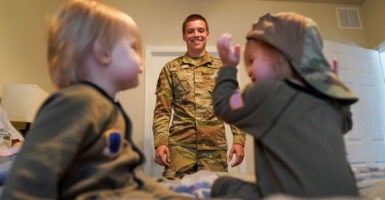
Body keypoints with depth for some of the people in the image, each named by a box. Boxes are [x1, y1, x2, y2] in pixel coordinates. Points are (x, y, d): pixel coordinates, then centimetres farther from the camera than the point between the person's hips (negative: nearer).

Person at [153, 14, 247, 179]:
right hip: (179, 146, 0)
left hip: (215, 147, 1)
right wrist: (160, 142, -8)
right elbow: (162, 110, 4)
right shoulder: (170, 69, 8)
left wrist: (239, 140, -2)